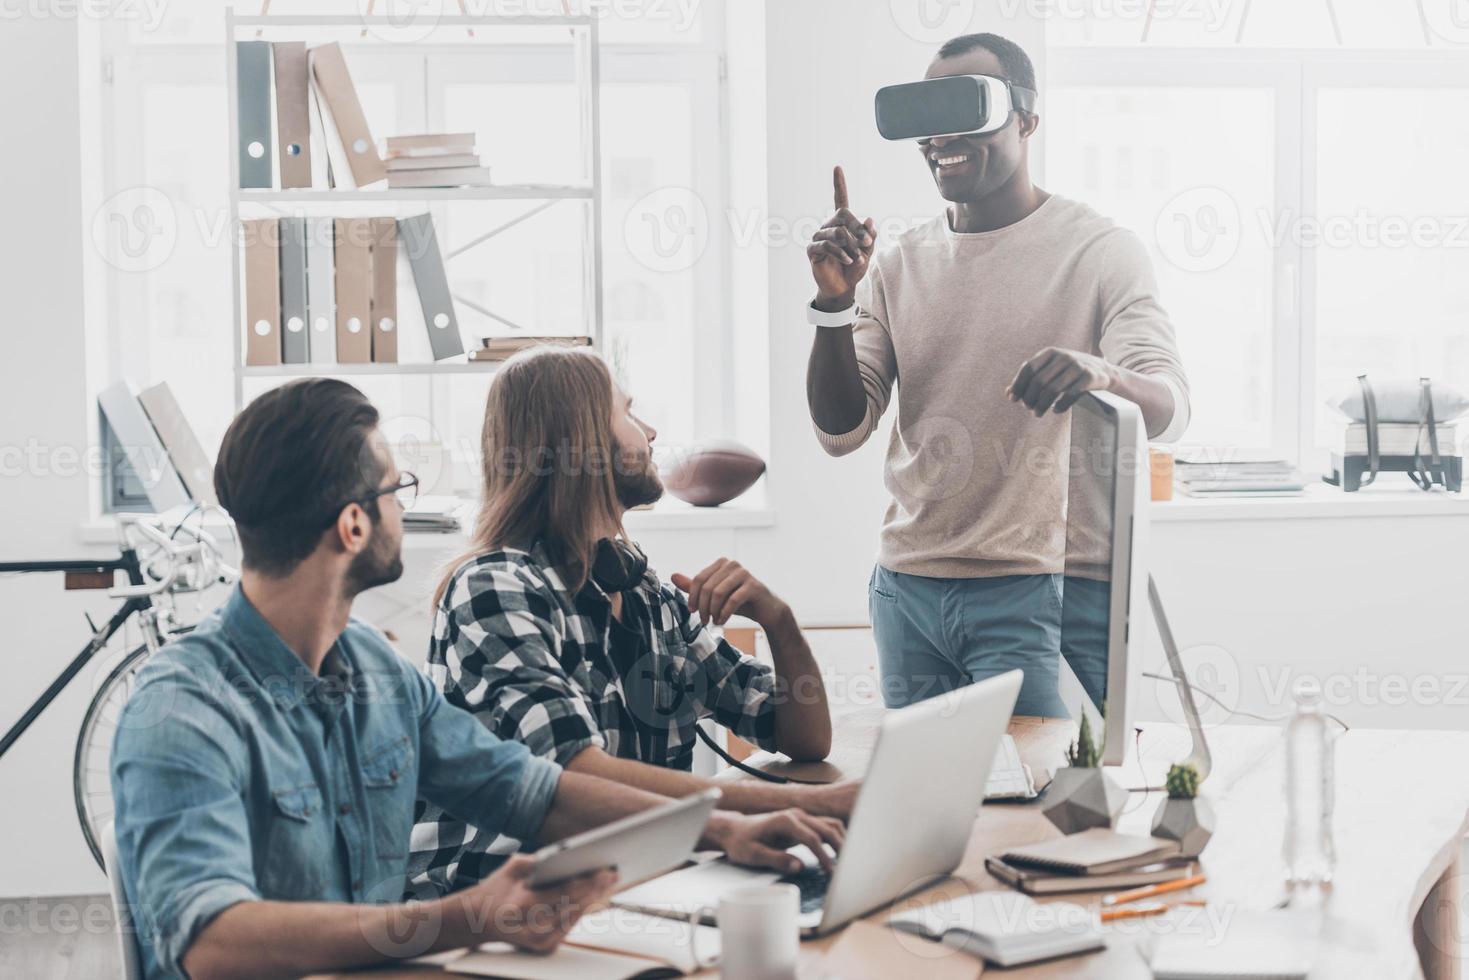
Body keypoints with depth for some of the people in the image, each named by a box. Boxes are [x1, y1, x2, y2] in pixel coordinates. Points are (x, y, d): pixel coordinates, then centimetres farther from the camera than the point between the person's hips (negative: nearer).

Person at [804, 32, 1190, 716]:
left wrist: (1100, 372, -39)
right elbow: (841, 432, 4)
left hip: (1033, 591, -4)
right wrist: (836, 304, -11)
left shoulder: (1099, 252, -4)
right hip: (906, 588, 4)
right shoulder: (898, 263, 8)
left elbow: (1169, 412, -16)